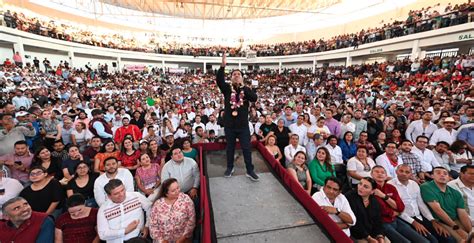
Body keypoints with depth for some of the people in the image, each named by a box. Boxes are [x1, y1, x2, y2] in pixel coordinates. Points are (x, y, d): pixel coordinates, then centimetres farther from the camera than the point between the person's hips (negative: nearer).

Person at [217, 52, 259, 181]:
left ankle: (250, 170, 19)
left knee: (246, 148, 5)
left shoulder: (246, 90, 2)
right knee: (230, 148, 14)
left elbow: (254, 98, -17)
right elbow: (219, 80, -19)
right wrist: (222, 66, -34)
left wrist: (242, 86, -20)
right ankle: (230, 167, 34)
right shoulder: (227, 88, 0)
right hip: (229, 124, 0)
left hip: (243, 124, 0)